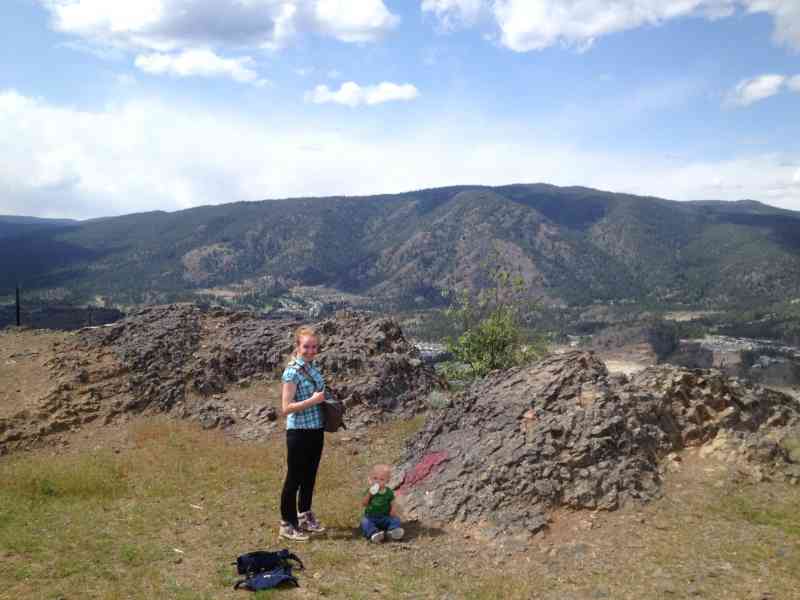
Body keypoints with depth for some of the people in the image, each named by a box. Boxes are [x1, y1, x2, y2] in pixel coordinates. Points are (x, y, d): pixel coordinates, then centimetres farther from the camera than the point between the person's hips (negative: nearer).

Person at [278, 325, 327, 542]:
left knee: (310, 475, 19)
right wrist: (313, 400, -23)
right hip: (299, 432, -8)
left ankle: (305, 516, 35)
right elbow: (286, 408, -20)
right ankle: (287, 524, 18)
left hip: (316, 430, 8)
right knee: (294, 478, 4)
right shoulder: (292, 372, -17)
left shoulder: (312, 366, 6)